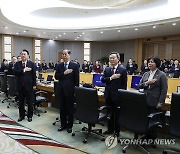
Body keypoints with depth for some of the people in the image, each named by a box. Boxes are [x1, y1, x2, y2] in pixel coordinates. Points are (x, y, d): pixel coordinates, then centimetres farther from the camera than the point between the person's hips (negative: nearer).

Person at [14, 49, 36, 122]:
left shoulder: (32, 64, 0)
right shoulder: (17, 64, 6)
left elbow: (34, 75, -1)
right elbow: (15, 72, -10)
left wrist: (34, 84, -4)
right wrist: (24, 70, -19)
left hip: (29, 85, -2)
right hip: (20, 86, 2)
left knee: (30, 102, 6)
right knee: (21, 102, 11)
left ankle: (30, 116, 20)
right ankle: (21, 115, 26)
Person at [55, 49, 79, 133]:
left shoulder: (75, 65, -3)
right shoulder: (59, 65, 7)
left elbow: (77, 79, -4)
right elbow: (56, 77, 0)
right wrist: (64, 73, -16)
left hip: (70, 90, -3)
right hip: (61, 89, 4)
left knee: (70, 108, 7)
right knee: (62, 108, 13)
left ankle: (69, 125, 21)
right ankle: (63, 124, 28)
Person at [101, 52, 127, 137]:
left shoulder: (123, 70, -5)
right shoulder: (107, 69, 8)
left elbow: (124, 84, -7)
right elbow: (102, 79, -3)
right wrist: (111, 78, -18)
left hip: (117, 95, -4)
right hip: (108, 95, 4)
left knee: (117, 114, 8)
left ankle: (117, 131, 25)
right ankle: (110, 129, 33)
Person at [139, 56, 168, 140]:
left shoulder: (162, 75, -4)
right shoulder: (145, 74, 11)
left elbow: (164, 90, -7)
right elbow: (140, 86, 7)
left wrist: (160, 102, -13)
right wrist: (147, 83, -11)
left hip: (155, 102, -4)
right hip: (145, 101, 5)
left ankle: (152, 137, 23)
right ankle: (147, 136, 27)